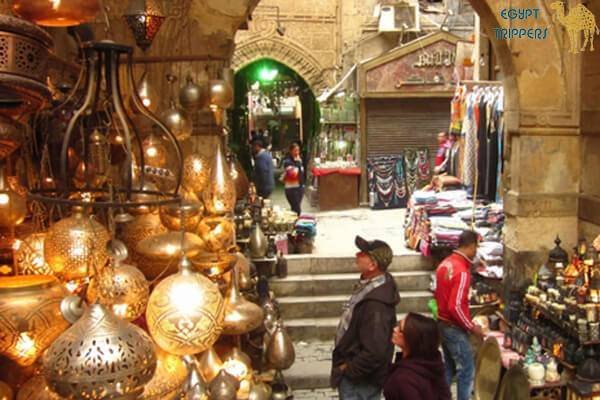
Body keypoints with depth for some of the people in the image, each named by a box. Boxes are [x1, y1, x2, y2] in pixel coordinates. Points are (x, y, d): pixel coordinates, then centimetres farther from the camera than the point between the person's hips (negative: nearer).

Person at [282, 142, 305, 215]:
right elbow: (293, 174, -25)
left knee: (296, 208, 12)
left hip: (300, 187, 7)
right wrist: (297, 163, -22)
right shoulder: (287, 161, -12)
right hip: (291, 188, -7)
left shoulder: (299, 159, 11)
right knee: (297, 209, -12)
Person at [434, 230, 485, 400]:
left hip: (442, 323, 9)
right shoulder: (462, 271, -24)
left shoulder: (445, 263, 4)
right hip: (454, 328, -9)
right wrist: (471, 327, -15)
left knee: (449, 366, 19)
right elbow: (456, 306, -27)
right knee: (467, 370, 2)